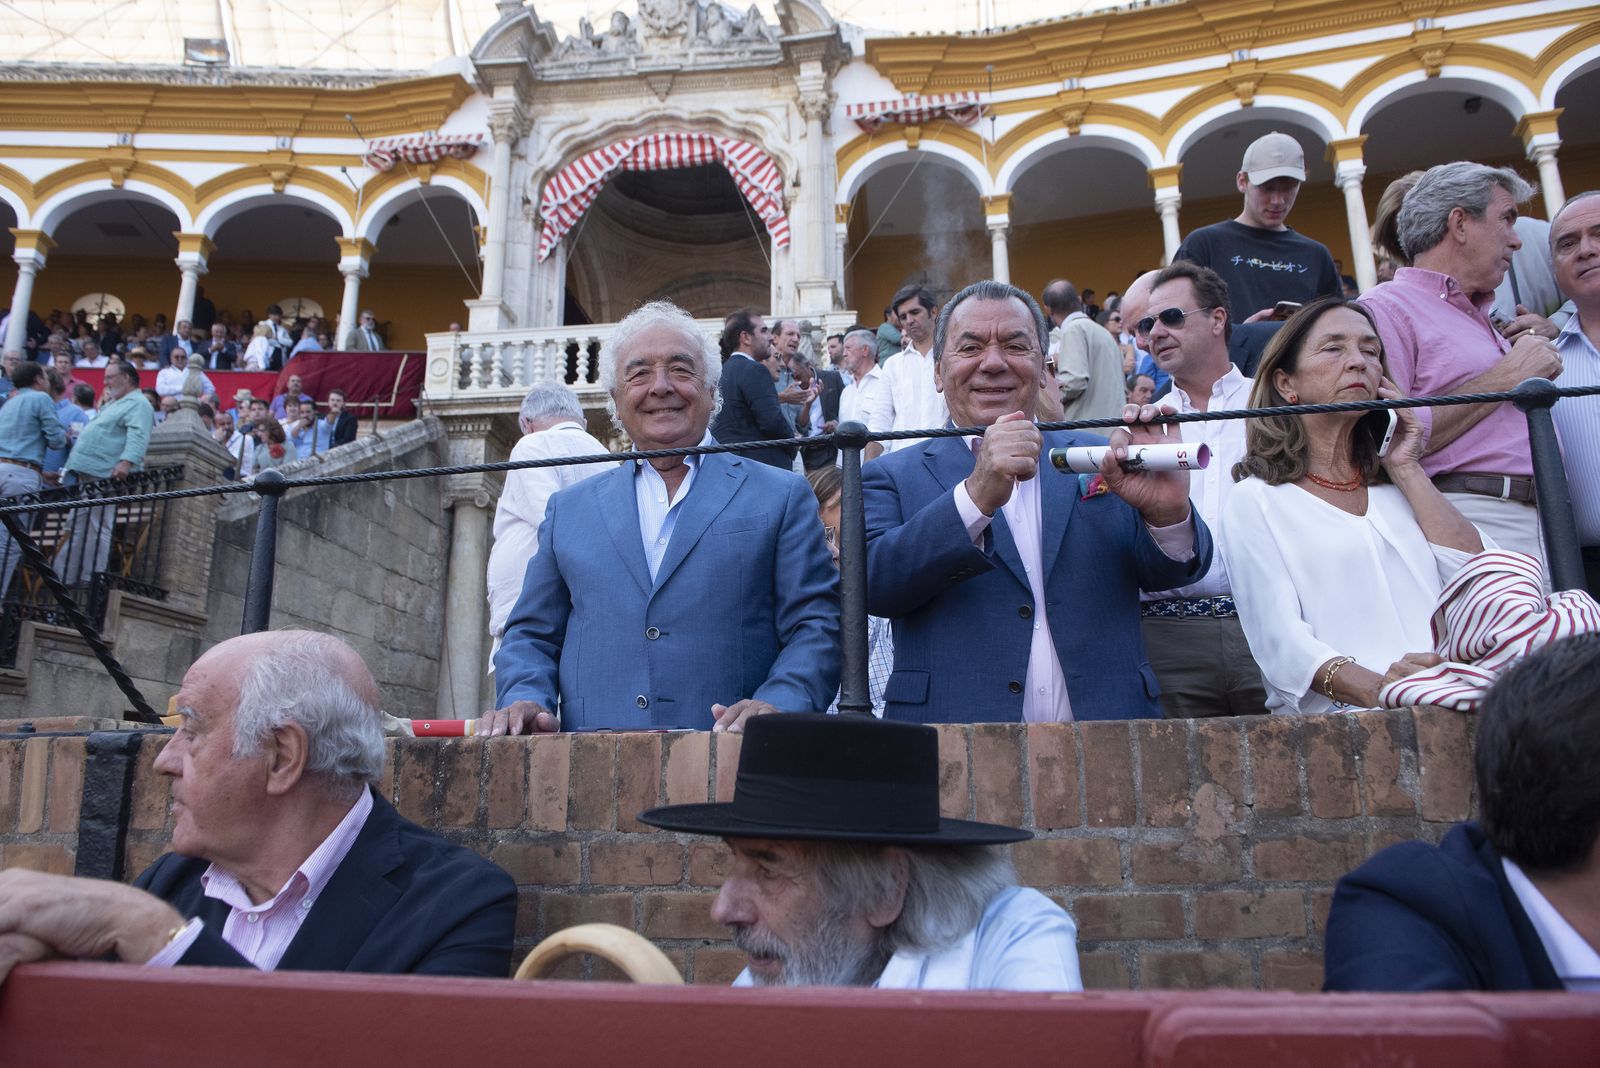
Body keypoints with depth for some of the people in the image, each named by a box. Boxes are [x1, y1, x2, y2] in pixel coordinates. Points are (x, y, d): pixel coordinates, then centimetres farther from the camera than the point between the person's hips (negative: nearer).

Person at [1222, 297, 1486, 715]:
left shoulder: (1399, 486, 23)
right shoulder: (1254, 500, 4)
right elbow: (1279, 641, -8)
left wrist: (1408, 470, 9)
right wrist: (1374, 689, -26)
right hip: (1336, 715, -4)